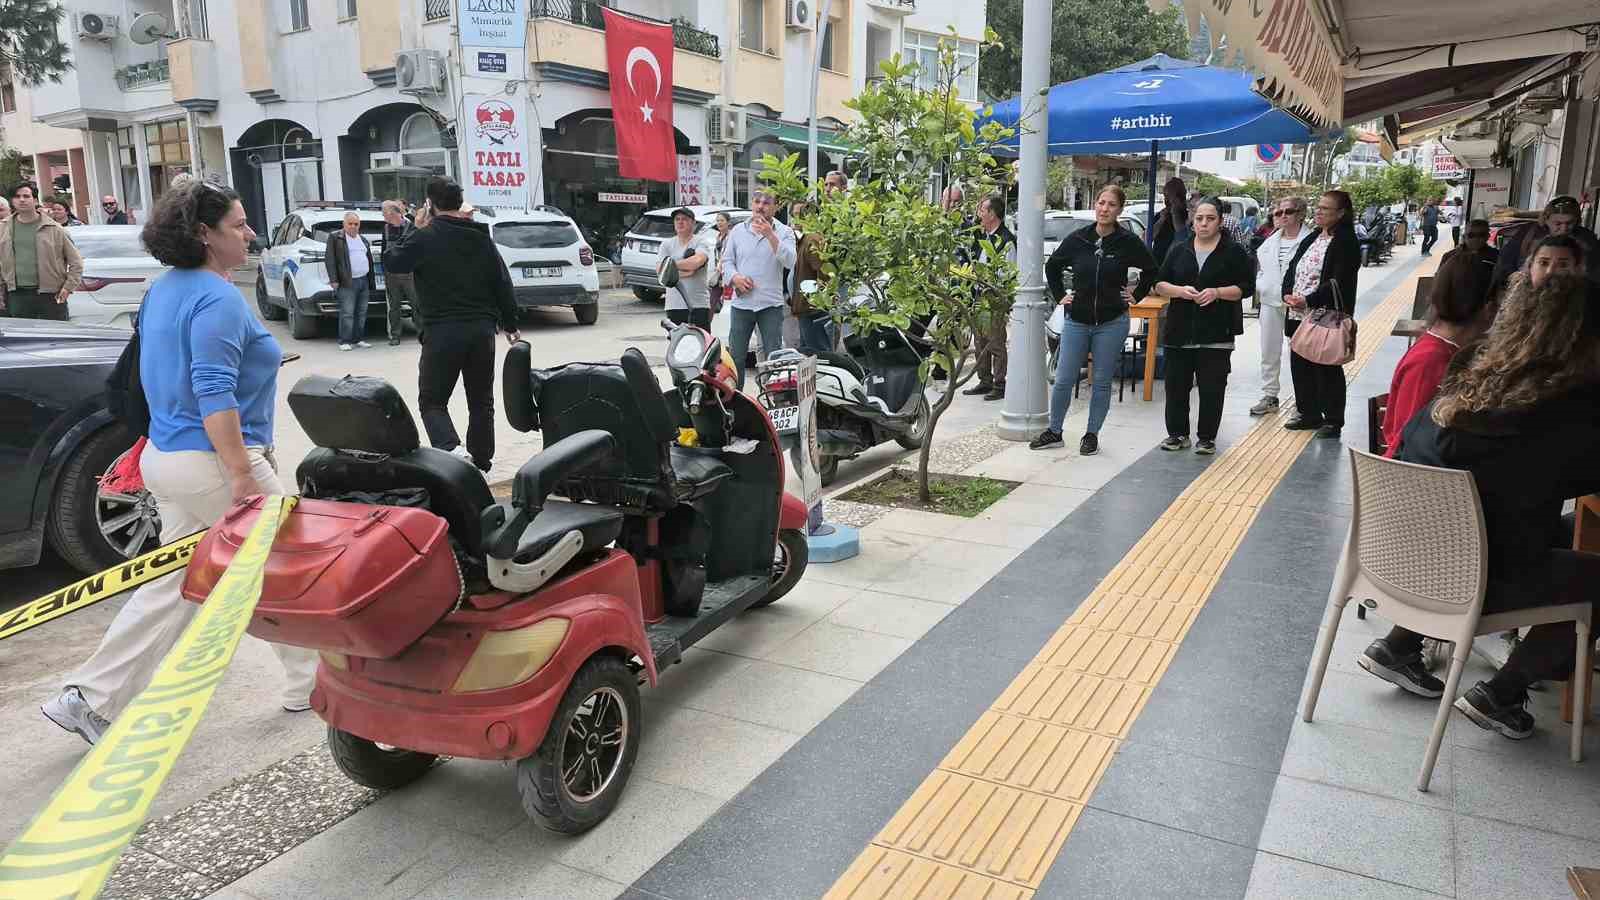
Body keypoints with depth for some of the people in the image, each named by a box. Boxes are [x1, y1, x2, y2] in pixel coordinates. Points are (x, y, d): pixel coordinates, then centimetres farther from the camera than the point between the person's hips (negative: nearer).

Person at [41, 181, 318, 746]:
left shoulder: (163, 291, 14)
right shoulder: (218, 300, -18)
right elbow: (213, 393, -25)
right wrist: (242, 476, -26)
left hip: (167, 458, 10)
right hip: (213, 463, -10)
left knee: (172, 585, 16)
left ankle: (91, 699, 17)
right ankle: (309, 683, 20)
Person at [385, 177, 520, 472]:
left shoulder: (425, 237, -8)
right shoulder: (483, 238, 8)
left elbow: (394, 263, 3)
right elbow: (503, 284, 10)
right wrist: (510, 324, 18)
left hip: (442, 331, -4)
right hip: (482, 329, 4)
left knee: (432, 400, 4)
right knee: (481, 401, 13)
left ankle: (451, 448, -20)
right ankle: (480, 464, 17)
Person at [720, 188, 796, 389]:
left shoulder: (784, 232, 1)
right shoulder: (738, 230, 10)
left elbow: (789, 261, -14)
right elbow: (726, 261, 12)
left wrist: (770, 235, -22)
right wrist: (735, 278, -9)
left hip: (771, 304, -2)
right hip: (741, 303, 2)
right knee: (735, 357, 6)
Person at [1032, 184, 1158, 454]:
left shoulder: (1129, 242, -5)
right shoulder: (1077, 239, 0)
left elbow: (1152, 270, 11)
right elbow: (1052, 266, 16)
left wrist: (1136, 295, 5)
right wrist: (1060, 295, 10)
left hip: (1112, 324, -1)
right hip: (1076, 321, 2)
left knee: (1102, 383, 6)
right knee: (1063, 380, 3)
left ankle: (1092, 435, 19)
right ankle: (1054, 431, 18)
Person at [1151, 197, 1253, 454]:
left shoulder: (1234, 251, 2)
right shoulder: (1179, 250, 10)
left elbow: (1246, 287, 0)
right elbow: (1159, 284, 9)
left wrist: (1217, 292, -15)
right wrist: (1180, 291, -11)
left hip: (1216, 334, -2)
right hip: (1179, 332, 3)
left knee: (1212, 389, 1)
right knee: (1176, 385, 5)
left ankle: (1207, 437, 13)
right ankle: (1177, 433, 18)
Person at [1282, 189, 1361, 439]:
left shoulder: (1346, 243, -9)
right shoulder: (1311, 239, 14)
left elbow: (1338, 282, -17)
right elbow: (1292, 269, 13)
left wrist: (1308, 300, -22)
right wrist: (1288, 294, -5)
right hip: (1299, 315, 8)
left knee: (1327, 369, 1)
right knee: (1300, 365, 13)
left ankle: (1333, 420, 12)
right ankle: (1309, 414, 26)